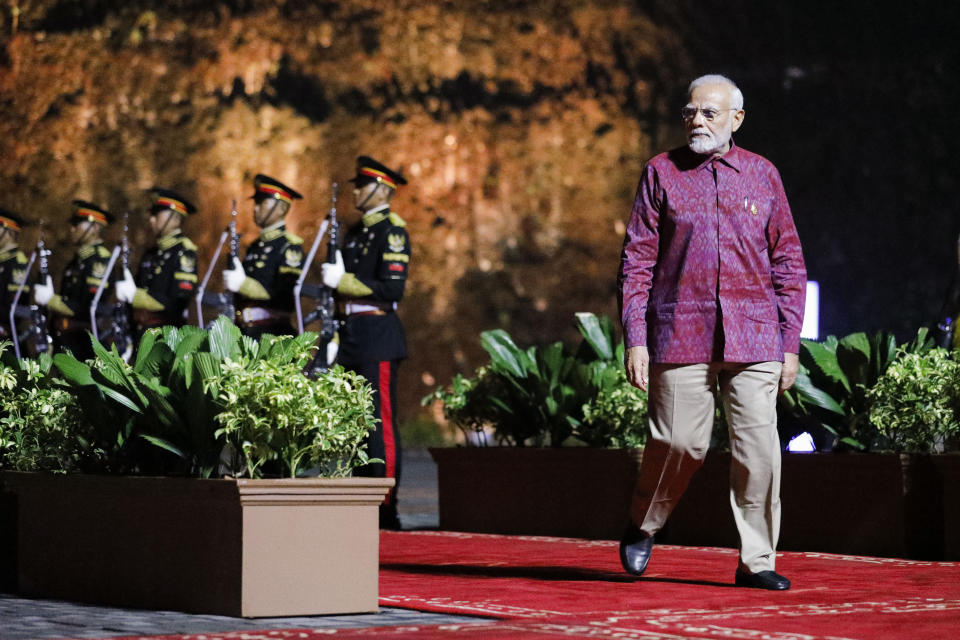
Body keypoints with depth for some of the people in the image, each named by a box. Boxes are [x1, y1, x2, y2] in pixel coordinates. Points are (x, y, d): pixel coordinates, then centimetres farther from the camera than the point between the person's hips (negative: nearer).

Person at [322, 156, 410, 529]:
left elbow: (392, 289, -17)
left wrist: (343, 281, -17)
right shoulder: (355, 232, 18)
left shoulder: (392, 231, -8)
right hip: (353, 336, 9)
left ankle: (386, 509, -7)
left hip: (378, 335, -9)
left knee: (381, 421, -8)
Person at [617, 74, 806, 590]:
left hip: (753, 336, 1)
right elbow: (637, 259, 5)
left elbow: (788, 264, 12)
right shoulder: (662, 173, 7)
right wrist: (635, 338, -3)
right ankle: (642, 526, 24)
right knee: (679, 443, -3)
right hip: (680, 333, -1)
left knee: (758, 447, -5)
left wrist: (790, 344, 6)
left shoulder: (762, 175, 11)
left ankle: (756, 562, 5)